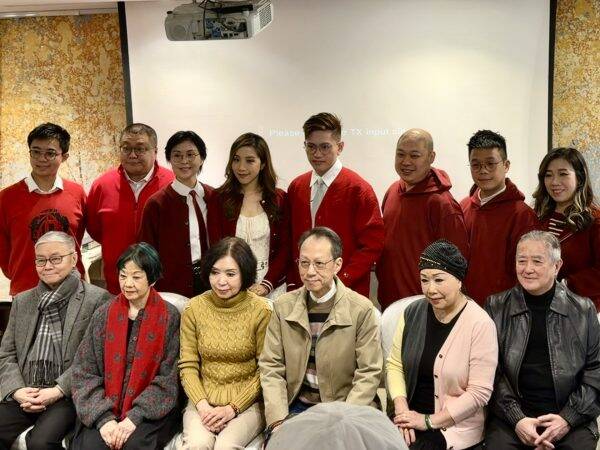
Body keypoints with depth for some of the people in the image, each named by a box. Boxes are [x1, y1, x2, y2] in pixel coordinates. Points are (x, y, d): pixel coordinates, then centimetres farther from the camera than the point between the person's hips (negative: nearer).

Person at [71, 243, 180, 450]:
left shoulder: (170, 317, -2)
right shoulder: (103, 315, 5)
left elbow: (168, 379, -5)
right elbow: (85, 372, 2)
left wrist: (135, 416, -16)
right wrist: (104, 417, -12)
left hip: (151, 409, -2)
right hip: (105, 408, 2)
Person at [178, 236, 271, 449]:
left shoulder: (261, 311, -7)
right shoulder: (194, 308, 0)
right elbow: (187, 365, 1)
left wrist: (232, 408, -12)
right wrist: (202, 406, -13)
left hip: (246, 401, -2)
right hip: (203, 400, 2)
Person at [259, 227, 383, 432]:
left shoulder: (362, 310, -7)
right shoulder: (283, 307, 3)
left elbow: (368, 374, -7)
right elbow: (271, 367, 1)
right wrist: (278, 421, -11)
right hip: (296, 406, 2)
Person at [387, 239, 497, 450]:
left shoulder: (480, 324, -12)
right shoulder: (412, 313, 2)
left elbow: (479, 392, -14)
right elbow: (395, 364, 7)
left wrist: (429, 421, -12)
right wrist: (401, 409, -8)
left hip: (454, 428, -4)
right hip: (410, 416, 4)